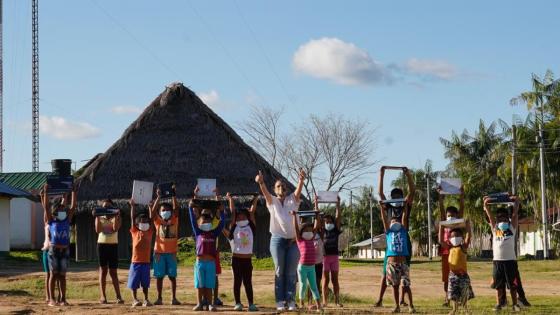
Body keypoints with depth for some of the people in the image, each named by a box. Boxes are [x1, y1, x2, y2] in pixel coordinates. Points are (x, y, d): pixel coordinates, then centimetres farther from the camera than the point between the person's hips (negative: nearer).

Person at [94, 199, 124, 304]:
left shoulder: (116, 218, 5)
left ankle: (118, 296, -1)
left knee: (113, 272, 0)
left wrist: (116, 217, -17)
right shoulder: (100, 218, 7)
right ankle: (103, 296, 1)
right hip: (102, 244, 0)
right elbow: (98, 230, -9)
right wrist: (97, 217, -14)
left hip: (113, 245, 0)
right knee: (103, 270, 1)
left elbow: (115, 229, -14)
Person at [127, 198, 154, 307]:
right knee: (134, 282, 3)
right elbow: (132, 218, -4)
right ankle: (135, 299, 11)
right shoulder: (135, 232, 1)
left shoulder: (150, 231, 6)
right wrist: (132, 206, -9)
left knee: (145, 282, 9)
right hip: (136, 261, -2)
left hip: (146, 261, 2)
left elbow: (151, 218, 4)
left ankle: (146, 299, 15)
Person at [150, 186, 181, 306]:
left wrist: (173, 195, -16)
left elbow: (176, 208, -8)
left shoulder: (174, 220, 4)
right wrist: (158, 197, -18)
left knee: (172, 276, 3)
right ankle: (159, 298, 9)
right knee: (159, 276, 3)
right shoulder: (158, 221, 2)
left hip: (171, 252, 0)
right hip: (159, 252, 0)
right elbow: (152, 211, -12)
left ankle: (174, 298, 9)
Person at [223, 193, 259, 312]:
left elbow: (252, 212, 8)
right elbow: (233, 212, 5)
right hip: (236, 258, -1)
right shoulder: (234, 227, 3)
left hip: (247, 259, 1)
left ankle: (251, 304, 4)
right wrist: (230, 199, 9)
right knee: (237, 281, 3)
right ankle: (238, 303, 7)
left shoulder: (251, 227, 7)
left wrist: (255, 201, 12)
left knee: (248, 282, 4)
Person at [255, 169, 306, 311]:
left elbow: (298, 190, -10)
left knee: (291, 273, 0)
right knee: (279, 271, -1)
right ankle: (280, 301, 1)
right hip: (278, 240, -1)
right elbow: (265, 192, -14)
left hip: (293, 240, 1)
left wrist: (301, 180, -32)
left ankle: (291, 301, 2)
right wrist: (261, 182, -36)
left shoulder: (292, 200, 10)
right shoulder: (272, 201, 7)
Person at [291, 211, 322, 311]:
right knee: (303, 286, 4)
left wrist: (317, 216, 17)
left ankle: (318, 305, -1)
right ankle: (302, 304, 17)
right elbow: (296, 227, -5)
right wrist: (294, 215, -5)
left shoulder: (311, 239, 12)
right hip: (302, 266, -4)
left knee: (314, 286, 3)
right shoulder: (300, 240, -1)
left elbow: (316, 227, 16)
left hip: (312, 267, 4)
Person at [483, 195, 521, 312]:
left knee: (512, 284, 3)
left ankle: (515, 304, 10)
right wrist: (486, 204, -12)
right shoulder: (494, 227, 9)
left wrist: (516, 202, -9)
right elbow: (489, 215, 0)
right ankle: (499, 303, 15)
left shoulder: (512, 226, 6)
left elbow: (515, 213, -1)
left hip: (510, 260, -2)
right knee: (498, 284, 8)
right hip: (497, 260, 2)